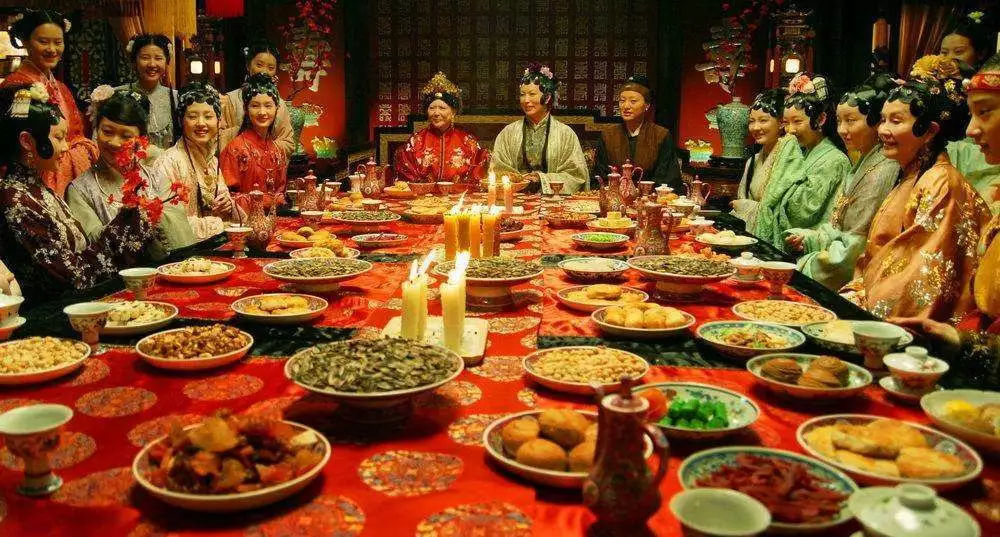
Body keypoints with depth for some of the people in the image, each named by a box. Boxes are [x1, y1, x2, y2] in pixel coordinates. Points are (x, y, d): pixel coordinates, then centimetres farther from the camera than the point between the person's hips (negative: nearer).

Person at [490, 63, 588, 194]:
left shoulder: (566, 134, 7)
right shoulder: (508, 133, 12)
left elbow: (576, 176, 3)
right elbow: (497, 171, 8)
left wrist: (542, 178, -8)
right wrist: (518, 179, -11)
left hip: (552, 197, 0)